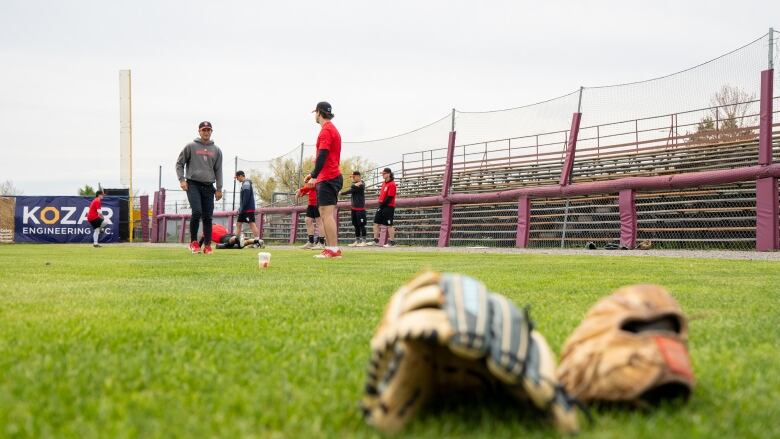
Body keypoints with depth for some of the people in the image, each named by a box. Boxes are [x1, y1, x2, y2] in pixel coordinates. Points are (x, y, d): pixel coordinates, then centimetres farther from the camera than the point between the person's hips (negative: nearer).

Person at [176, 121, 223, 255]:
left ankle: (207, 245, 6)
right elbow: (179, 163, 8)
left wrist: (219, 189, 7)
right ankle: (193, 241, -4)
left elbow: (218, 170, 13)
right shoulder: (190, 147, 4)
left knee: (208, 216, 1)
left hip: (208, 187, 3)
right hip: (193, 184, -3)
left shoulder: (216, 150, 13)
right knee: (197, 212, -18)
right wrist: (181, 179, -5)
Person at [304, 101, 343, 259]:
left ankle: (333, 250, -16)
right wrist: (314, 175, 25)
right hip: (333, 176, 10)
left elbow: (322, 156, -20)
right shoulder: (332, 129, 21)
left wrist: (314, 176, -22)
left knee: (327, 214, -12)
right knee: (326, 214, 11)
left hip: (327, 179, -10)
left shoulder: (326, 130, -11)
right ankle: (332, 249, 11)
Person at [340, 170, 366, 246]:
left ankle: (363, 241, -7)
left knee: (361, 225, -8)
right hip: (354, 207, 8)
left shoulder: (361, 184, -10)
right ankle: (357, 241, 14)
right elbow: (351, 186, -6)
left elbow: (351, 190, -14)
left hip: (360, 207, -8)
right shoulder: (354, 183, 15)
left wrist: (341, 193, -6)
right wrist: (355, 185, -25)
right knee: (356, 225, 9)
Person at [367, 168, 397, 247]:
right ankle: (376, 240, 13)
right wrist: (380, 203, 8)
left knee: (389, 225, -4)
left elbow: (390, 197, -17)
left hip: (389, 207, -9)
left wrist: (383, 204, -15)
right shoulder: (384, 183, 15)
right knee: (376, 223, 8)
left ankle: (392, 242, 2)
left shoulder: (392, 184, -13)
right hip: (382, 206, 9)